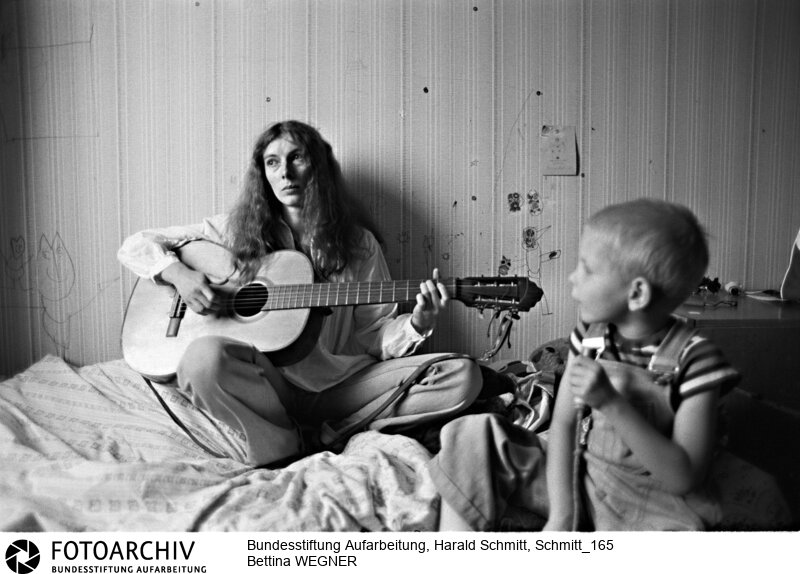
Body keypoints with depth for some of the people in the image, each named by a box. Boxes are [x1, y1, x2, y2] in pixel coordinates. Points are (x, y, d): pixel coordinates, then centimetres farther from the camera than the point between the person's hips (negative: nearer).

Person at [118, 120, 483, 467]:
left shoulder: (358, 244, 8)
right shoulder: (237, 230, 7)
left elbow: (374, 336, 6)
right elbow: (135, 246, 9)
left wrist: (417, 325, -15)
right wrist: (178, 273, -11)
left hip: (335, 386, 1)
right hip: (262, 383, -1)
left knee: (461, 376, -16)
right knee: (204, 356, -35)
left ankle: (327, 436, -16)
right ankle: (289, 448, -11)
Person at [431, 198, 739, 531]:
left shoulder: (694, 360, -17)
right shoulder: (589, 335, -1)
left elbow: (684, 477, -19)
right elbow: (563, 423, -4)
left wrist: (612, 403, -31)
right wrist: (561, 514, -16)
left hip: (644, 503, -4)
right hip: (572, 473, 5)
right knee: (473, 436, -10)